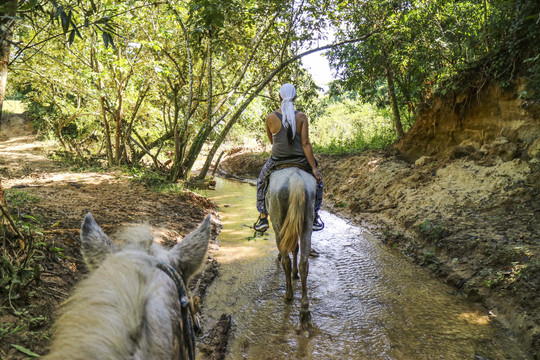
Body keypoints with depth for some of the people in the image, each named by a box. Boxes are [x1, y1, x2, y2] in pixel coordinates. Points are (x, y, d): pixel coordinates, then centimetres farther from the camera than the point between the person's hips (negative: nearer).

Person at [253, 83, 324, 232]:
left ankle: (263, 218, 27)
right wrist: (314, 168, -10)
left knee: (261, 181, 30)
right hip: (300, 161, 0)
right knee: (318, 180, 28)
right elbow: (306, 144, -13)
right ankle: (314, 217, 25)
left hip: (277, 160, 1)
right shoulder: (301, 117, -10)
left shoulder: (270, 118, -7)